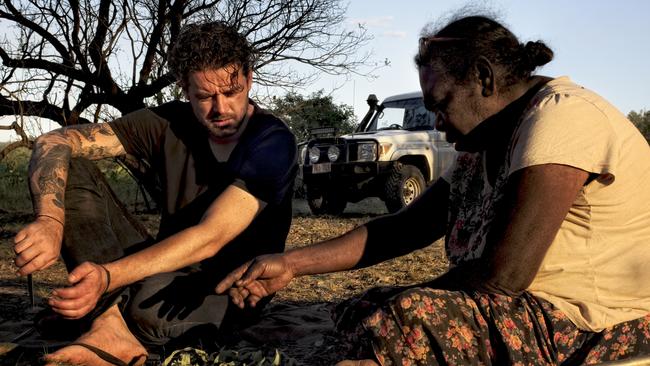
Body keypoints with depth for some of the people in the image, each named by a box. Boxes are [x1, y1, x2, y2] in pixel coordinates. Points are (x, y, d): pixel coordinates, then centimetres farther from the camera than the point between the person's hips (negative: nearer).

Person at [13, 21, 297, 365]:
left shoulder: (272, 142, -18)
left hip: (233, 289, -5)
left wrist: (109, 275, -42)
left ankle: (110, 319, -9)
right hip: (167, 267, 6)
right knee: (69, 170, -13)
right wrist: (50, 220, -31)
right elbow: (54, 142, -10)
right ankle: (113, 328, -28)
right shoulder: (168, 124, -5)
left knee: (154, 301, -43)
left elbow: (209, 238, -29)